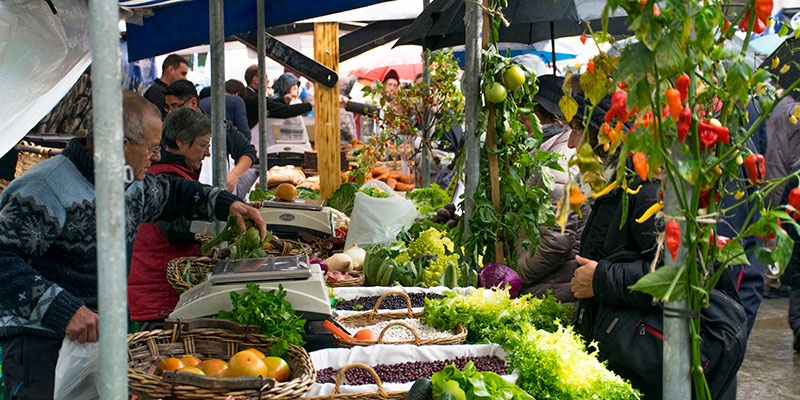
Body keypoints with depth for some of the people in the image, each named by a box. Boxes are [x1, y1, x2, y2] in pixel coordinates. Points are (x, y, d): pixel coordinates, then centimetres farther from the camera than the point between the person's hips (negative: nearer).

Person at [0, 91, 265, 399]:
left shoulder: (131, 185, 10)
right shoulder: (47, 190, -18)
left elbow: (168, 193, 32)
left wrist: (225, 204, 19)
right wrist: (61, 310, -32)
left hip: (104, 331, 8)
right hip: (41, 337, -8)